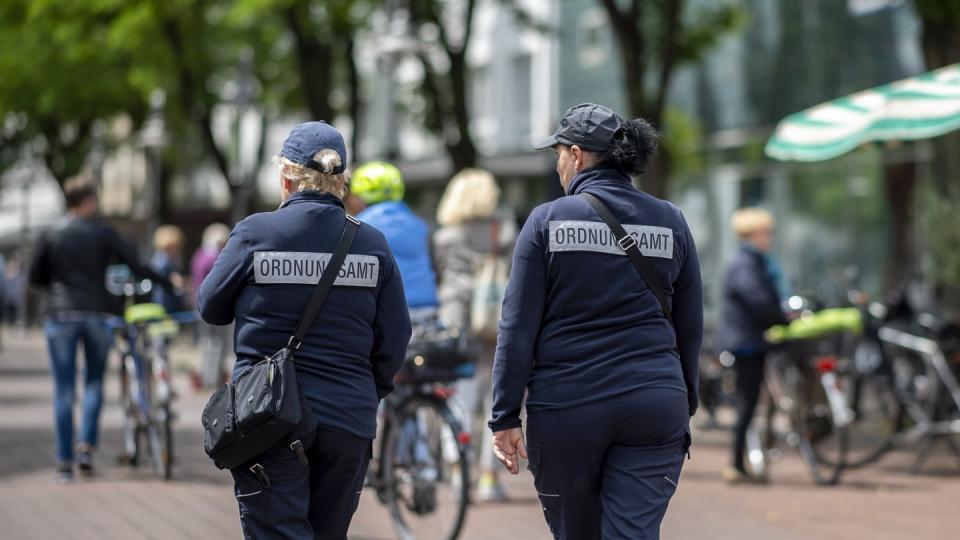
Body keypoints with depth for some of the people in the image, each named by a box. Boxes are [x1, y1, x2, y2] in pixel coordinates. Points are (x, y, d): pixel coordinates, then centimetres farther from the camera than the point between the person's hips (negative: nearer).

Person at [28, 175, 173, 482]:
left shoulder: (52, 236, 2)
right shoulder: (103, 233, -1)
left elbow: (35, 278, 4)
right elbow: (135, 266, -4)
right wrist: (168, 284, 7)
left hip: (61, 315, 0)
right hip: (97, 315, 0)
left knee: (64, 389, 3)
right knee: (94, 381, 15)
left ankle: (64, 462, 2)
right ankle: (87, 445, -3)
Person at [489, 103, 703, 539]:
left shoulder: (547, 221, -2)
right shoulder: (670, 222, 6)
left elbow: (518, 327, -5)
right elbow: (690, 328, 11)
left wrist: (504, 417, -2)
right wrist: (685, 406, 21)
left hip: (567, 405, -1)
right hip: (654, 405, 2)